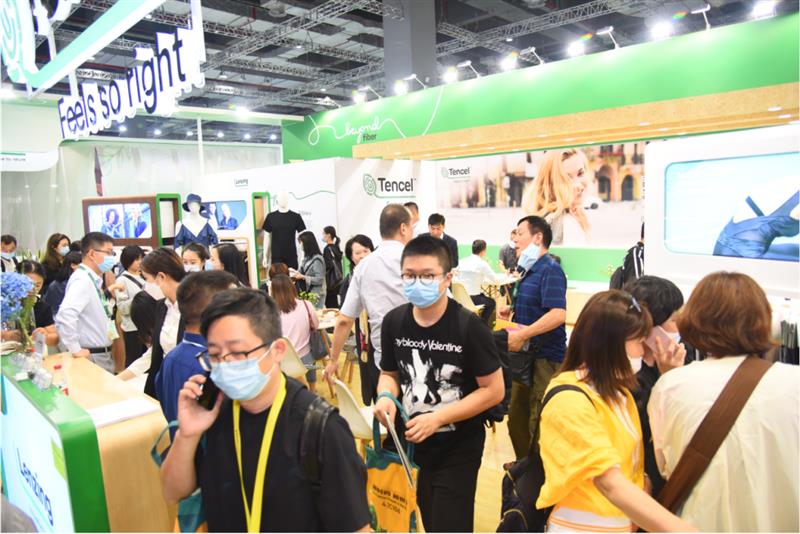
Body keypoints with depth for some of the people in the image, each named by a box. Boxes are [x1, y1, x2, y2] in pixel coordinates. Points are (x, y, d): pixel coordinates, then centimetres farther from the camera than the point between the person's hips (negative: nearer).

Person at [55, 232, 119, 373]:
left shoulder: (92, 279, 8)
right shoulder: (83, 280, -19)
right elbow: (65, 315, -33)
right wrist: (75, 349, -27)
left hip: (102, 354, 9)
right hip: (92, 356, -9)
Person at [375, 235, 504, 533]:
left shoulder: (469, 326, -20)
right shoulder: (394, 321, -6)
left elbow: (493, 391, -15)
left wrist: (437, 418, -22)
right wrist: (385, 396, -15)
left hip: (458, 450, -4)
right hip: (411, 444, 5)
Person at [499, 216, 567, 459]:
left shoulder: (550, 270, -15)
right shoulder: (527, 270, 12)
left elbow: (558, 314, -28)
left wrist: (521, 335, -26)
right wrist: (512, 312, 7)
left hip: (544, 357, -9)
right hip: (525, 355, 9)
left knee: (539, 424, 2)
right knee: (517, 419, 20)